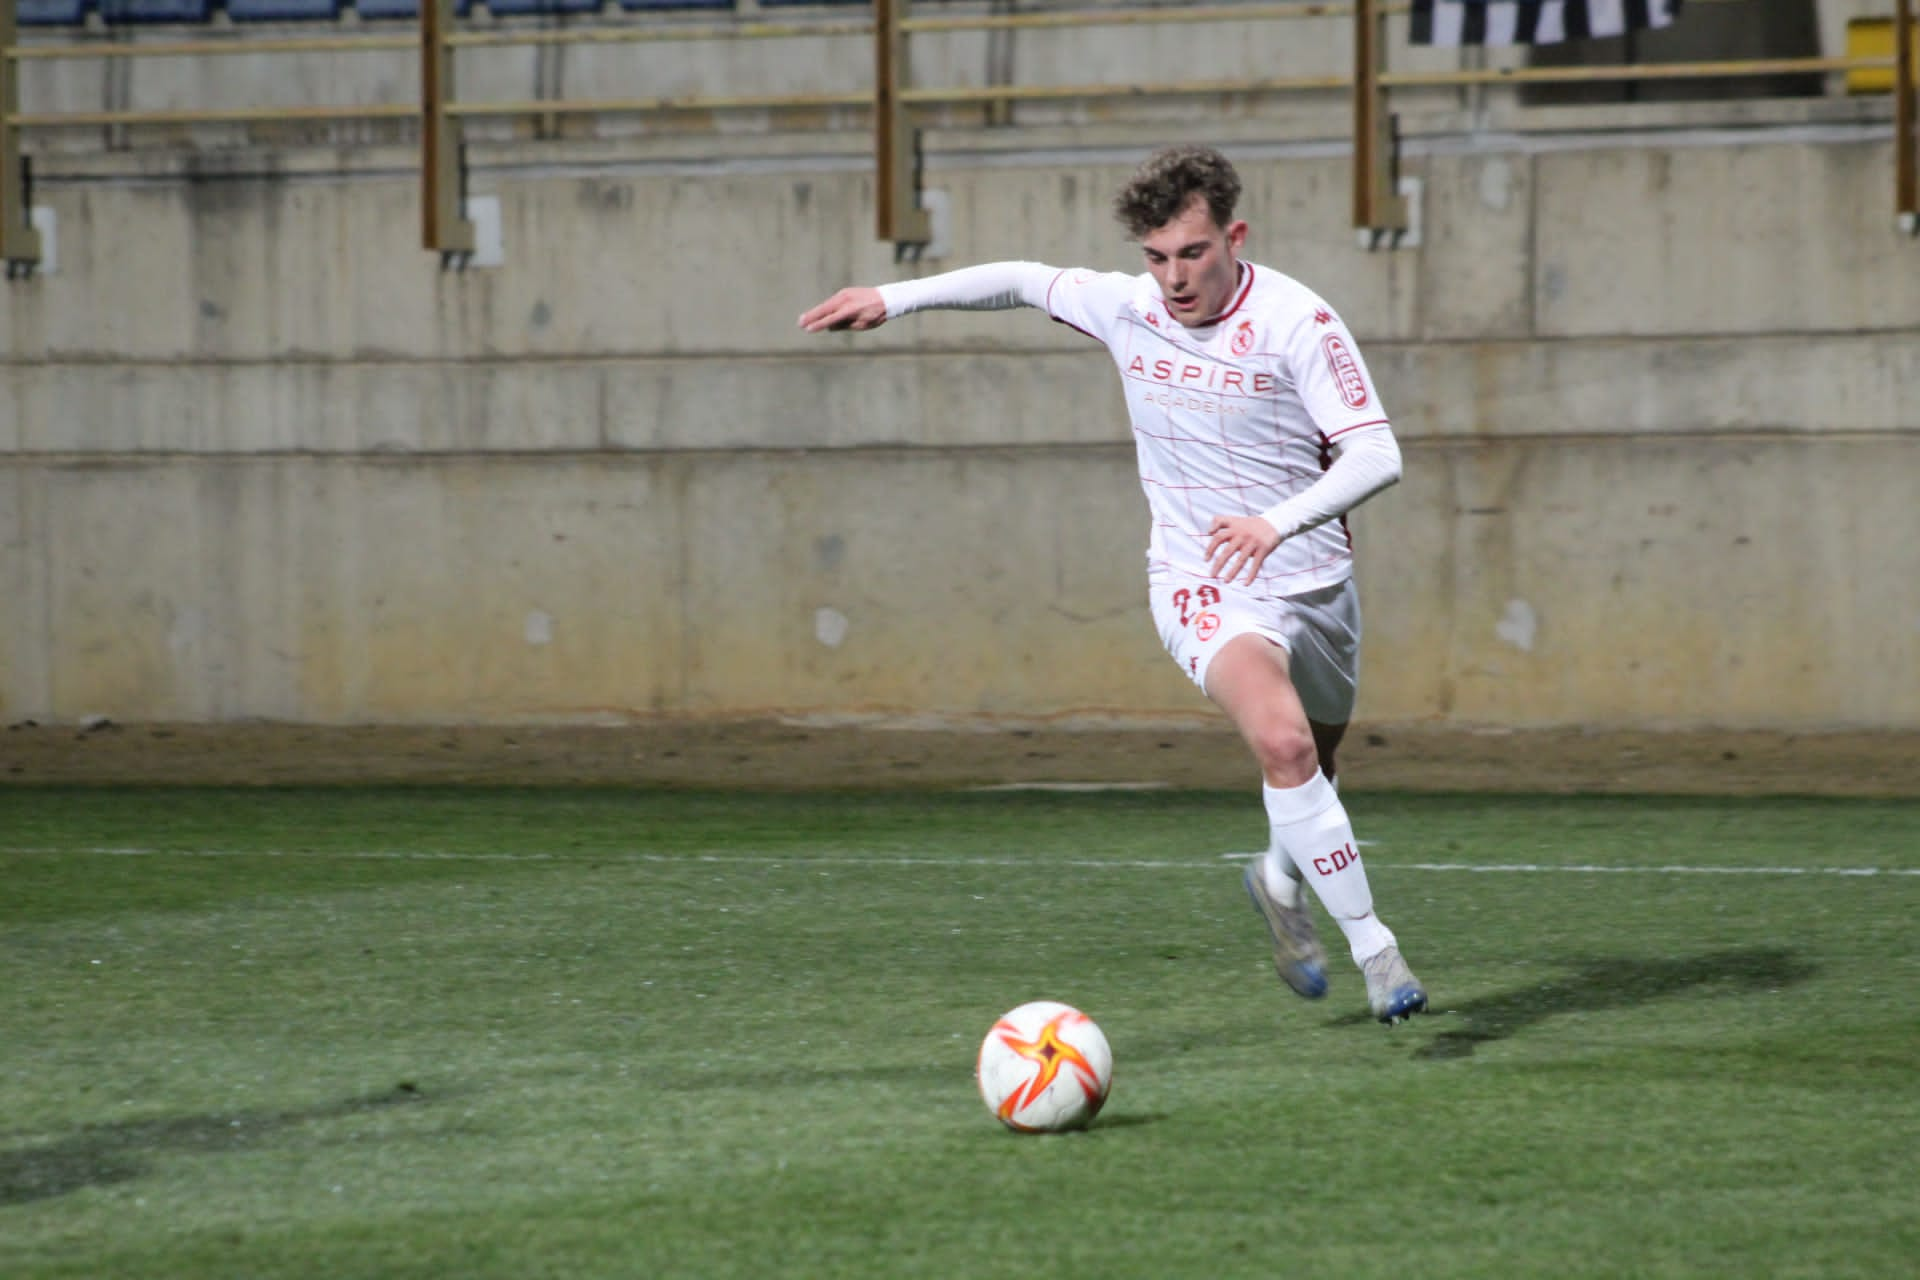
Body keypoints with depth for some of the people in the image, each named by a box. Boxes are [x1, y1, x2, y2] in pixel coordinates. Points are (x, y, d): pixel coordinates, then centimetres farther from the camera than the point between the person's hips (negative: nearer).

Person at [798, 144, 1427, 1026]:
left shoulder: (1296, 322, -17)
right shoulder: (1126, 309, -6)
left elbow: (1376, 454, -25)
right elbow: (1029, 282, 15)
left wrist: (1280, 521, -41)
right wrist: (897, 297, 12)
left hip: (1312, 580, 1)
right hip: (1203, 586, -1)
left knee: (1310, 772, 20)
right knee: (1282, 740, -28)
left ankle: (1280, 880, 55)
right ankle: (1371, 946, -22)